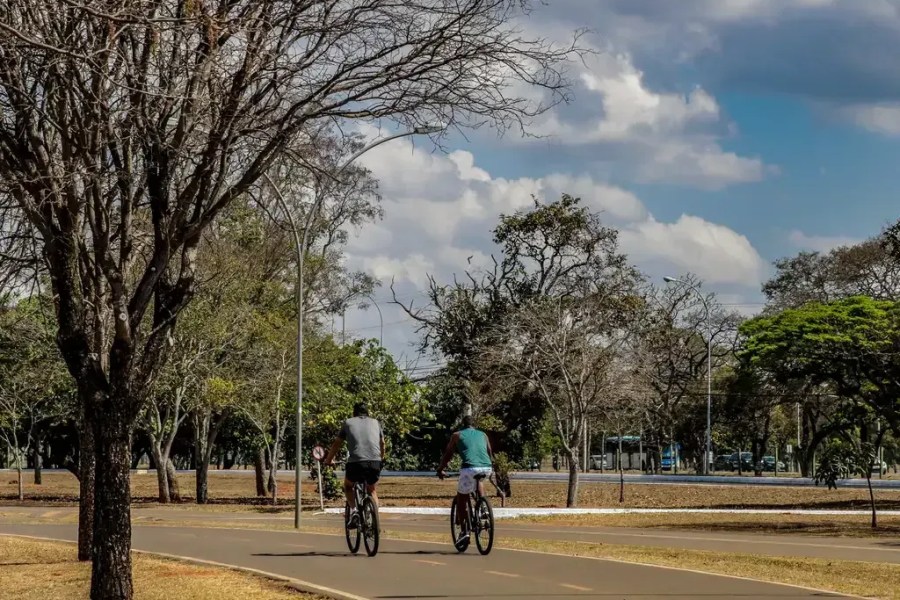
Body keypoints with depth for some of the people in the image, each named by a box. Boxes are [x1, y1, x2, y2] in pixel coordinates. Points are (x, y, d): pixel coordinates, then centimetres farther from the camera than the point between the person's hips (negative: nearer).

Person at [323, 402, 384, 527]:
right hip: (375, 463, 2)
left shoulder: (348, 423, 17)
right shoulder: (375, 422, 22)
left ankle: (353, 509, 4)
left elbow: (336, 444, 24)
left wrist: (328, 460, 40)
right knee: (372, 491, 27)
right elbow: (382, 443, 35)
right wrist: (381, 458, 54)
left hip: (356, 462, -2)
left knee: (348, 486, 27)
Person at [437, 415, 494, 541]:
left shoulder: (457, 435, 16)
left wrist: (440, 469, 33)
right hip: (486, 468, 4)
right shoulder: (483, 435, 25)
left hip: (470, 468, -4)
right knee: (479, 479, 38)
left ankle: (464, 531, 2)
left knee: (461, 498, 12)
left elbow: (448, 455, 19)